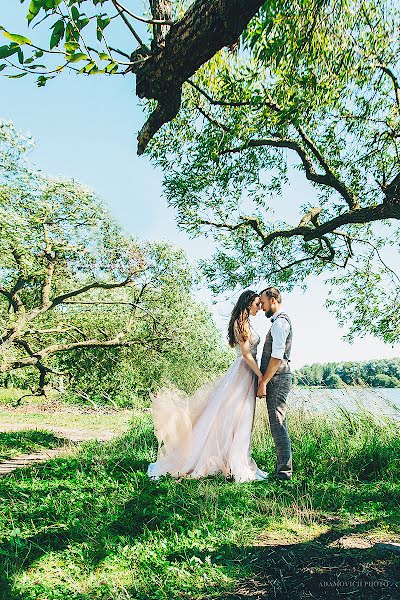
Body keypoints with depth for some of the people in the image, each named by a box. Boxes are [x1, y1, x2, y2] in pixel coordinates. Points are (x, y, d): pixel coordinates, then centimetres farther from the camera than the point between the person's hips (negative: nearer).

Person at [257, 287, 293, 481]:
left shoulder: (279, 322, -13)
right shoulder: (281, 321, 20)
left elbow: (277, 357, -21)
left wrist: (263, 383, -19)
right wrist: (264, 380, 21)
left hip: (277, 378, -11)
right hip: (278, 378, 11)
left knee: (278, 424, -7)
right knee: (278, 424, 13)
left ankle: (284, 471, 0)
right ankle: (282, 467, 21)